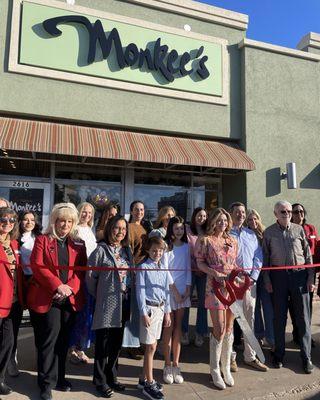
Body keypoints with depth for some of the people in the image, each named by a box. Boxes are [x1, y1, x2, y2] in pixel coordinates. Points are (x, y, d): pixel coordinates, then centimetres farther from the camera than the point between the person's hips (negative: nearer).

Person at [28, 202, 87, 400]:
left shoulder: (79, 244, 10)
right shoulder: (42, 240, 2)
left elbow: (82, 269, 3)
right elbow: (38, 266, -10)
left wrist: (70, 288, -13)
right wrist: (58, 286, -18)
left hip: (71, 299, 3)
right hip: (46, 299, -3)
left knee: (63, 341, 14)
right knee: (48, 341, 2)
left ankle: (59, 377, 30)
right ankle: (47, 383, 17)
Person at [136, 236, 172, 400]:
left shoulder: (163, 268, 9)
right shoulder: (144, 267, -8)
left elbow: (166, 290, 13)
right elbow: (140, 291, -9)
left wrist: (167, 312, 12)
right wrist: (144, 313, -12)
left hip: (160, 308, 6)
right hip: (149, 308, -6)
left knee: (150, 346, 14)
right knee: (151, 346, -1)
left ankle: (144, 379, 28)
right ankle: (149, 384, 13)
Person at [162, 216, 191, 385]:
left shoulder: (186, 246, 8)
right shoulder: (166, 246, -6)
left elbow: (188, 268, 9)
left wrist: (187, 290, -1)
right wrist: (175, 289, -11)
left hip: (183, 290, 4)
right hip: (168, 289, -4)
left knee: (178, 327, 8)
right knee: (168, 327, 1)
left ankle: (176, 366, 17)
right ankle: (167, 367, 12)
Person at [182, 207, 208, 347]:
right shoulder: (187, 230, -2)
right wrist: (195, 267, -9)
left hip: (204, 271, 3)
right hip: (190, 270, -3)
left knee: (202, 302, 6)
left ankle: (200, 333, 19)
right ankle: (184, 332, 18)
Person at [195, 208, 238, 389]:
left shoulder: (232, 241, 12)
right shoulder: (205, 240, -3)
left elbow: (234, 264, 18)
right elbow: (200, 262, -4)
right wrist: (215, 273, -17)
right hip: (215, 286, -5)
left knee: (229, 328, 10)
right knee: (220, 329, -5)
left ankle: (226, 367, 26)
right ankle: (215, 370, 15)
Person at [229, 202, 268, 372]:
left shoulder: (251, 234, 13)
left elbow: (258, 257, 11)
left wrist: (253, 277, -1)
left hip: (250, 282, 5)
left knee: (250, 320, 12)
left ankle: (250, 356, 25)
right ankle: (230, 356, 17)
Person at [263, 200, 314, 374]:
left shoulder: (299, 229, 4)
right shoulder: (269, 232, 3)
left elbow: (308, 254, 6)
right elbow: (265, 257, 4)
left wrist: (311, 277, 1)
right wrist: (267, 280, 0)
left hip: (299, 274, 1)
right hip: (278, 276, 0)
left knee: (303, 317, 5)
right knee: (279, 317, 9)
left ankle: (306, 357, 17)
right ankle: (279, 353, 23)